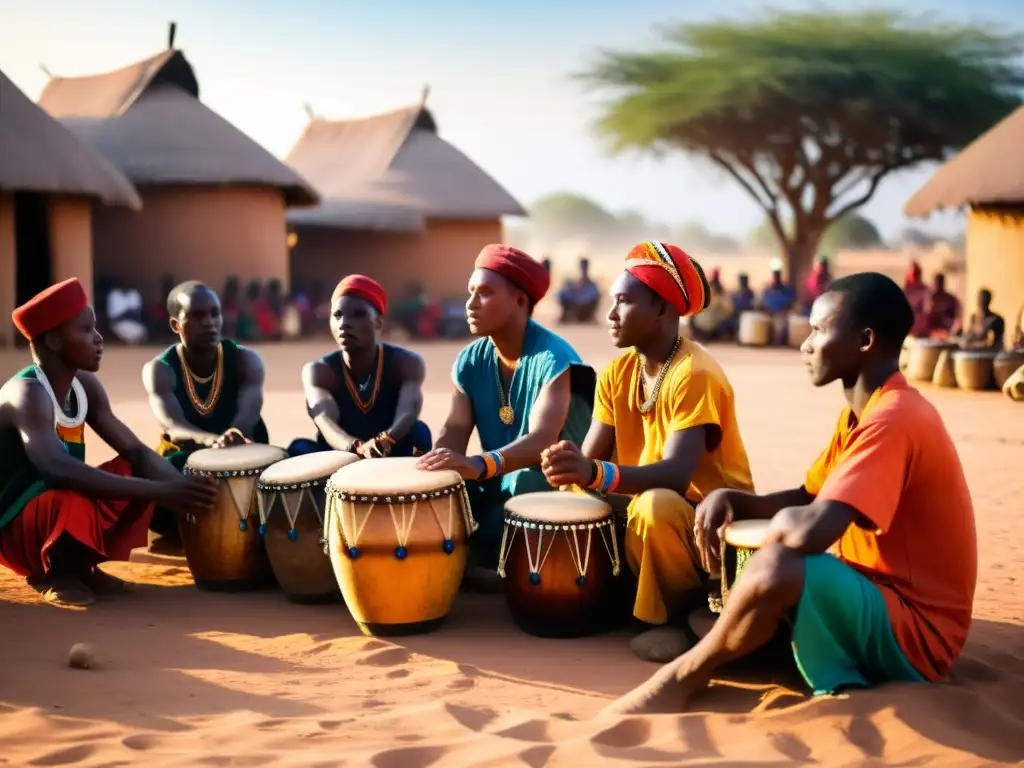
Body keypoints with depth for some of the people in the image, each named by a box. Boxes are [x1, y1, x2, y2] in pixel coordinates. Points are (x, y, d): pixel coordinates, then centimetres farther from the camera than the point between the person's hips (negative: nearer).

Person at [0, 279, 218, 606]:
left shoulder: (84, 385, 1)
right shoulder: (27, 395, -25)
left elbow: (136, 451, -2)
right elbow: (57, 470, -42)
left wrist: (181, 487, -23)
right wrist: (161, 492, -45)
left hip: (58, 508, 8)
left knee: (140, 472, -1)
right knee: (78, 500, -37)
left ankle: (79, 564, 6)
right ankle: (56, 571, -6)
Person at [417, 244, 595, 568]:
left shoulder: (552, 358, -19)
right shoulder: (470, 360, 3)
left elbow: (542, 441, -33)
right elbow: (454, 430, -6)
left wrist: (479, 465, -51)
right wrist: (436, 465, -30)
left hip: (558, 481, -6)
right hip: (499, 481, 6)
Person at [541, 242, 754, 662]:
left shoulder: (696, 375, -23)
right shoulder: (617, 373, 0)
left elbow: (676, 474, -34)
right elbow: (591, 458, -2)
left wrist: (597, 474, -49)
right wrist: (571, 468, -26)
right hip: (646, 508, 8)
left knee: (655, 506, -36)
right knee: (571, 500, -7)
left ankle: (673, 616, -9)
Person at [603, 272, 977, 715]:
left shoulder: (893, 419, -22)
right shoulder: (863, 412, 10)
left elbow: (809, 530, -34)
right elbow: (806, 499, 18)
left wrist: (780, 522, -10)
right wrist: (734, 500, -2)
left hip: (916, 633, -11)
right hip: (878, 604, 11)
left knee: (779, 566, -32)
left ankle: (681, 679, -8)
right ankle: (837, 675, -7)